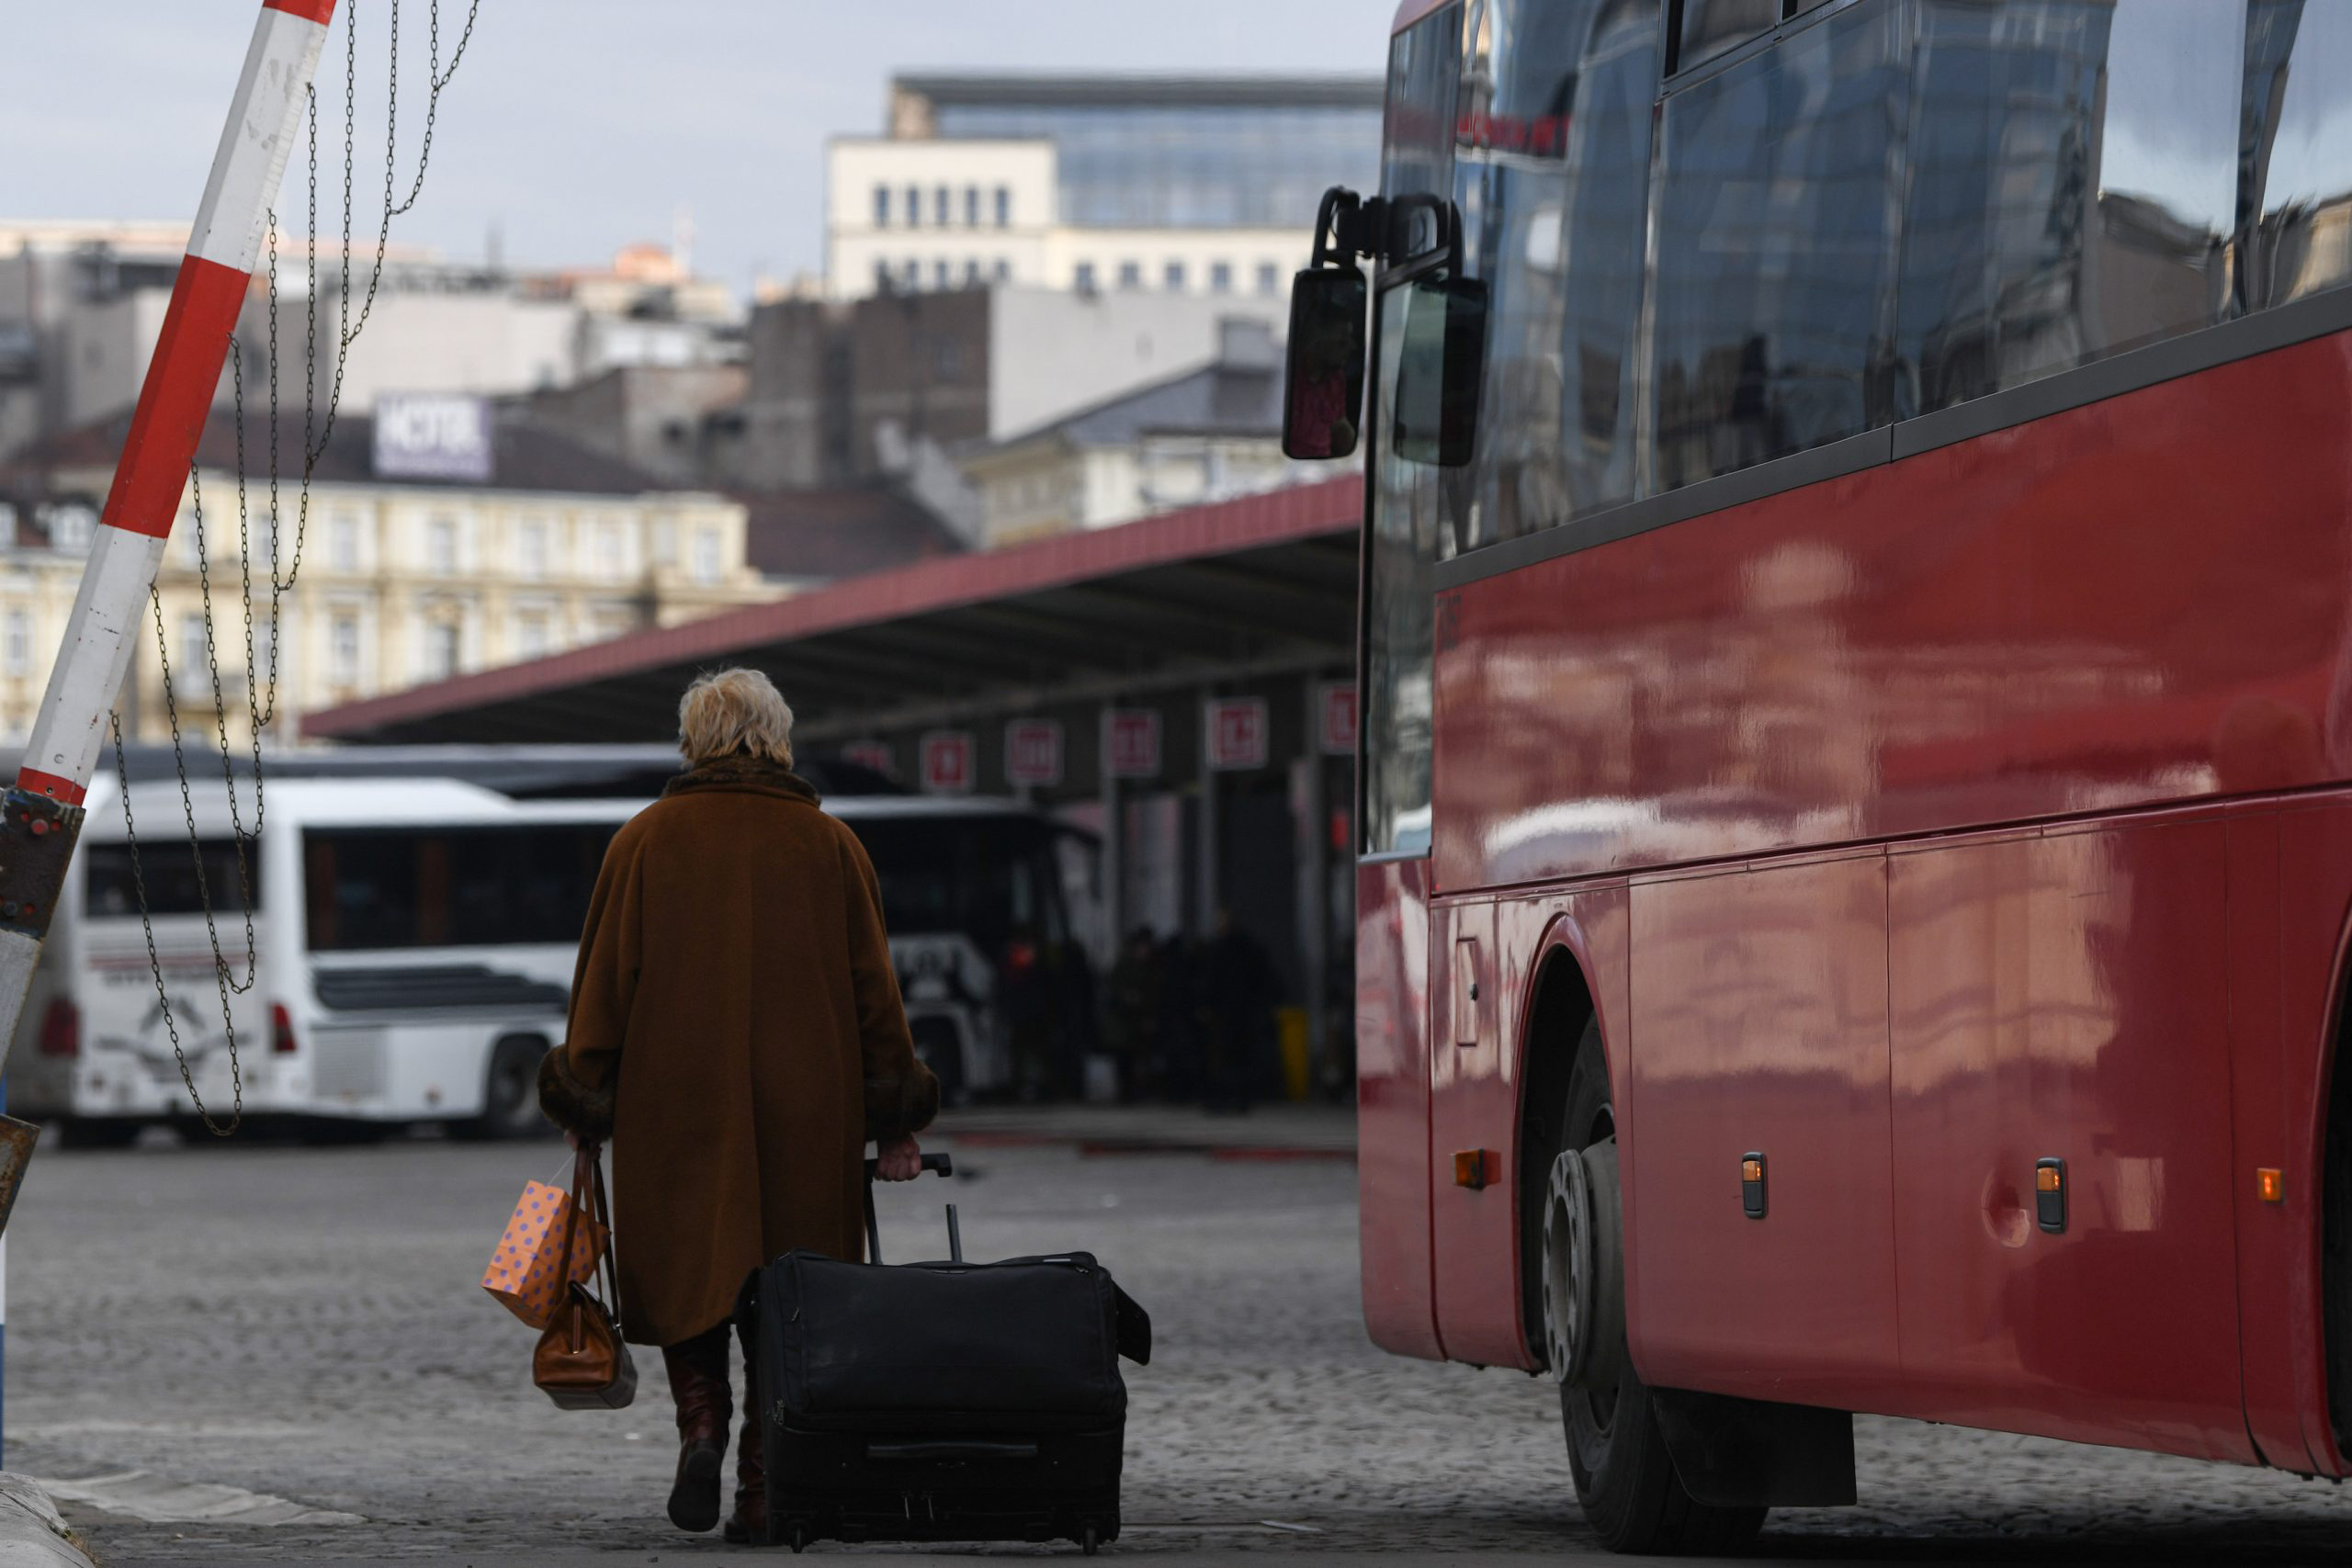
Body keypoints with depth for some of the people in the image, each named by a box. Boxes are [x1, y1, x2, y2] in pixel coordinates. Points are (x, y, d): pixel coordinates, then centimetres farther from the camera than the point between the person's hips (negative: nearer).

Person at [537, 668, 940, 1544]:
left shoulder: (645, 841, 1)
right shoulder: (829, 846, 4)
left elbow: (604, 978, 1)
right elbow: (874, 988, 5)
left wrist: (585, 1103, 10)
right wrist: (894, 1124, 11)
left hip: (675, 1106, -1)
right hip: (806, 1113, 1)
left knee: (686, 1274, 11)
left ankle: (701, 1420, -14)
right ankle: (765, 1493, 1)